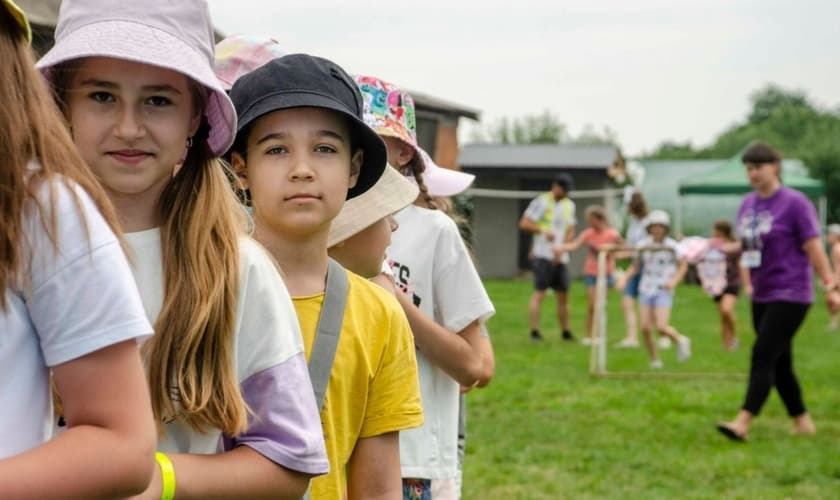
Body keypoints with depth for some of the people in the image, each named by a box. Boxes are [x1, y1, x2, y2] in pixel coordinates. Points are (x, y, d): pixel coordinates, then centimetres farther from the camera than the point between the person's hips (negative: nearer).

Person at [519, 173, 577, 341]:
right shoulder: (541, 202, -5)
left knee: (563, 295, 9)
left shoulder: (569, 205, 15)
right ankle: (534, 331, -11)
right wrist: (543, 230, -20)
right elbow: (524, 223, -8)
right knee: (539, 293, -11)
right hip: (543, 256, -6)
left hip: (561, 257, 6)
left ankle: (565, 331, 18)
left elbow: (570, 231, 16)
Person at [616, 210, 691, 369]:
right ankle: (654, 360, 13)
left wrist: (674, 280, -12)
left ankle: (680, 340, 15)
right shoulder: (643, 245, 3)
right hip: (646, 290, 4)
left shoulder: (672, 246, -5)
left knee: (661, 327, -16)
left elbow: (683, 265, 3)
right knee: (645, 327, -4)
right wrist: (625, 278, -2)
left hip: (663, 291, -3)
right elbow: (635, 266, 14)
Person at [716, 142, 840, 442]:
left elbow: (814, 248, -11)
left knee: (763, 357, -16)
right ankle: (803, 422, 21)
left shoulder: (794, 203, -10)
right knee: (779, 362, 10)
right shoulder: (748, 204, 9)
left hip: (790, 295, -7)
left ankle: (743, 423, -21)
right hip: (761, 295, 7)